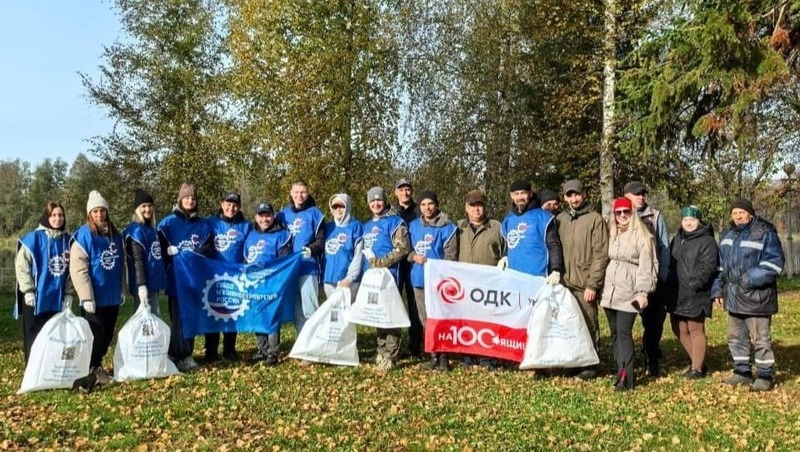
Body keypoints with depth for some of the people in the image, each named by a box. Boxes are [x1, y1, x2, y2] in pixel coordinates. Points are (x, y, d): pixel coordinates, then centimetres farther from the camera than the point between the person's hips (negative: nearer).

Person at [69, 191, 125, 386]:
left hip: (112, 296, 6)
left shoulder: (115, 235, 8)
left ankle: (96, 364, 29)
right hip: (94, 297, -6)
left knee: (107, 335, 13)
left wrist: (122, 290, 12)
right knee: (95, 335, 0)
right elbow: (78, 270, -15)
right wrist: (87, 297, -18)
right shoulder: (83, 236, -11)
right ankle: (92, 368, 16)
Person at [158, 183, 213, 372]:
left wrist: (194, 254, -11)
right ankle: (180, 356, 2)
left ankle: (187, 353, 18)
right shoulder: (168, 223, 1)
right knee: (178, 318, -2)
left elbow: (208, 248, 5)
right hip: (176, 277, -3)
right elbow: (161, 249, -3)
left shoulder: (202, 225, 11)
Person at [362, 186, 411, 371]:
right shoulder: (367, 226, 20)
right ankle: (381, 352, 22)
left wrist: (381, 262, -15)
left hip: (388, 274, -7)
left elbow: (403, 248, -12)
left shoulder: (394, 222, -2)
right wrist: (368, 264, 8)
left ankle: (390, 355, -7)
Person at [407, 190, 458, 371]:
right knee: (425, 320, 10)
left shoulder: (447, 227, -3)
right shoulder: (413, 226, 12)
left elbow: (450, 256, -6)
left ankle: (443, 356, 2)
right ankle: (433, 354, 19)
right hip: (419, 279, 5)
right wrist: (413, 256, -4)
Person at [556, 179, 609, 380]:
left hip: (585, 284, -4)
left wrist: (592, 285, -13)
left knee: (588, 324, 1)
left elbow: (601, 255, -8)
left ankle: (590, 364, 14)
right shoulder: (560, 219, 12)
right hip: (565, 282, 5)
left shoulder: (595, 219, -3)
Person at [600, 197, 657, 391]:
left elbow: (646, 266, -10)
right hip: (610, 291, 6)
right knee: (615, 333, 9)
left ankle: (625, 377, -13)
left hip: (629, 292, -6)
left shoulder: (642, 236, -5)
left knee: (624, 332, -13)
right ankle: (620, 370, 17)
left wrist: (642, 291, -16)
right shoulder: (611, 234, 15)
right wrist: (600, 288, 16)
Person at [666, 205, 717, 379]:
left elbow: (707, 268, -16)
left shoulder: (707, 241, -8)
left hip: (695, 295, -8)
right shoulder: (677, 239, 16)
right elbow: (669, 263, 18)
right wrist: (668, 286, 9)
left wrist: (693, 285, -22)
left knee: (696, 330, 1)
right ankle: (697, 362, 28)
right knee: (679, 330, 13)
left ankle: (697, 368, 11)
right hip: (676, 294, 8)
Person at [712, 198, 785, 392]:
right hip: (733, 296, 7)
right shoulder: (727, 235, 13)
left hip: (756, 296, -7)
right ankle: (742, 371, 28)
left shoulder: (765, 233, -9)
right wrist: (718, 289, 14)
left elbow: (774, 262, -15)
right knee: (736, 337, 15)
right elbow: (720, 265, 19)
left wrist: (752, 278, -21)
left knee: (760, 338, 0)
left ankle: (764, 375, 11)